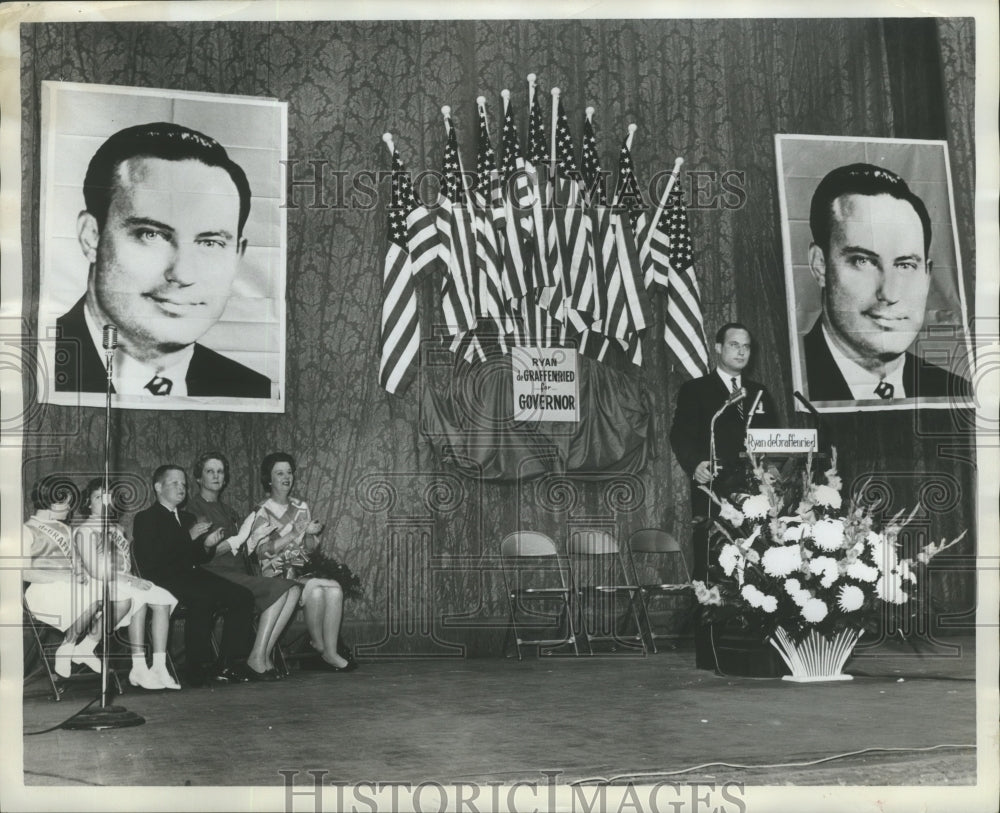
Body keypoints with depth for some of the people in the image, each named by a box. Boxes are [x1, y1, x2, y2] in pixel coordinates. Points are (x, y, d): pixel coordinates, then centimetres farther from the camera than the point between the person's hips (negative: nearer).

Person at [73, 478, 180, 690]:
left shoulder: (117, 529, 25)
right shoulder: (84, 530, 2)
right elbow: (94, 569, -11)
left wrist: (135, 580, -2)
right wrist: (127, 579, -18)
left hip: (126, 583, 6)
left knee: (162, 598, -22)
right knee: (138, 599, -33)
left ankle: (159, 667, -29)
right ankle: (139, 668, -33)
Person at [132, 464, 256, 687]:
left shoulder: (187, 518, 27)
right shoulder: (145, 519, 5)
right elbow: (150, 559, -12)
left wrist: (206, 546, 1)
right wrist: (188, 537, -14)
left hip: (191, 576, 7)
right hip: (164, 579, -7)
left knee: (242, 597, -15)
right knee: (202, 599, -36)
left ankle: (228, 664, -16)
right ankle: (197, 667, -28)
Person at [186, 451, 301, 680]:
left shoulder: (225, 510, 25)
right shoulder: (194, 507, 0)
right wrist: (239, 538, -14)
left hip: (240, 574, 8)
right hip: (215, 576, -7)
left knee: (294, 589, -15)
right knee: (278, 590, -25)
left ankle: (264, 654, -18)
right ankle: (257, 658, -21)